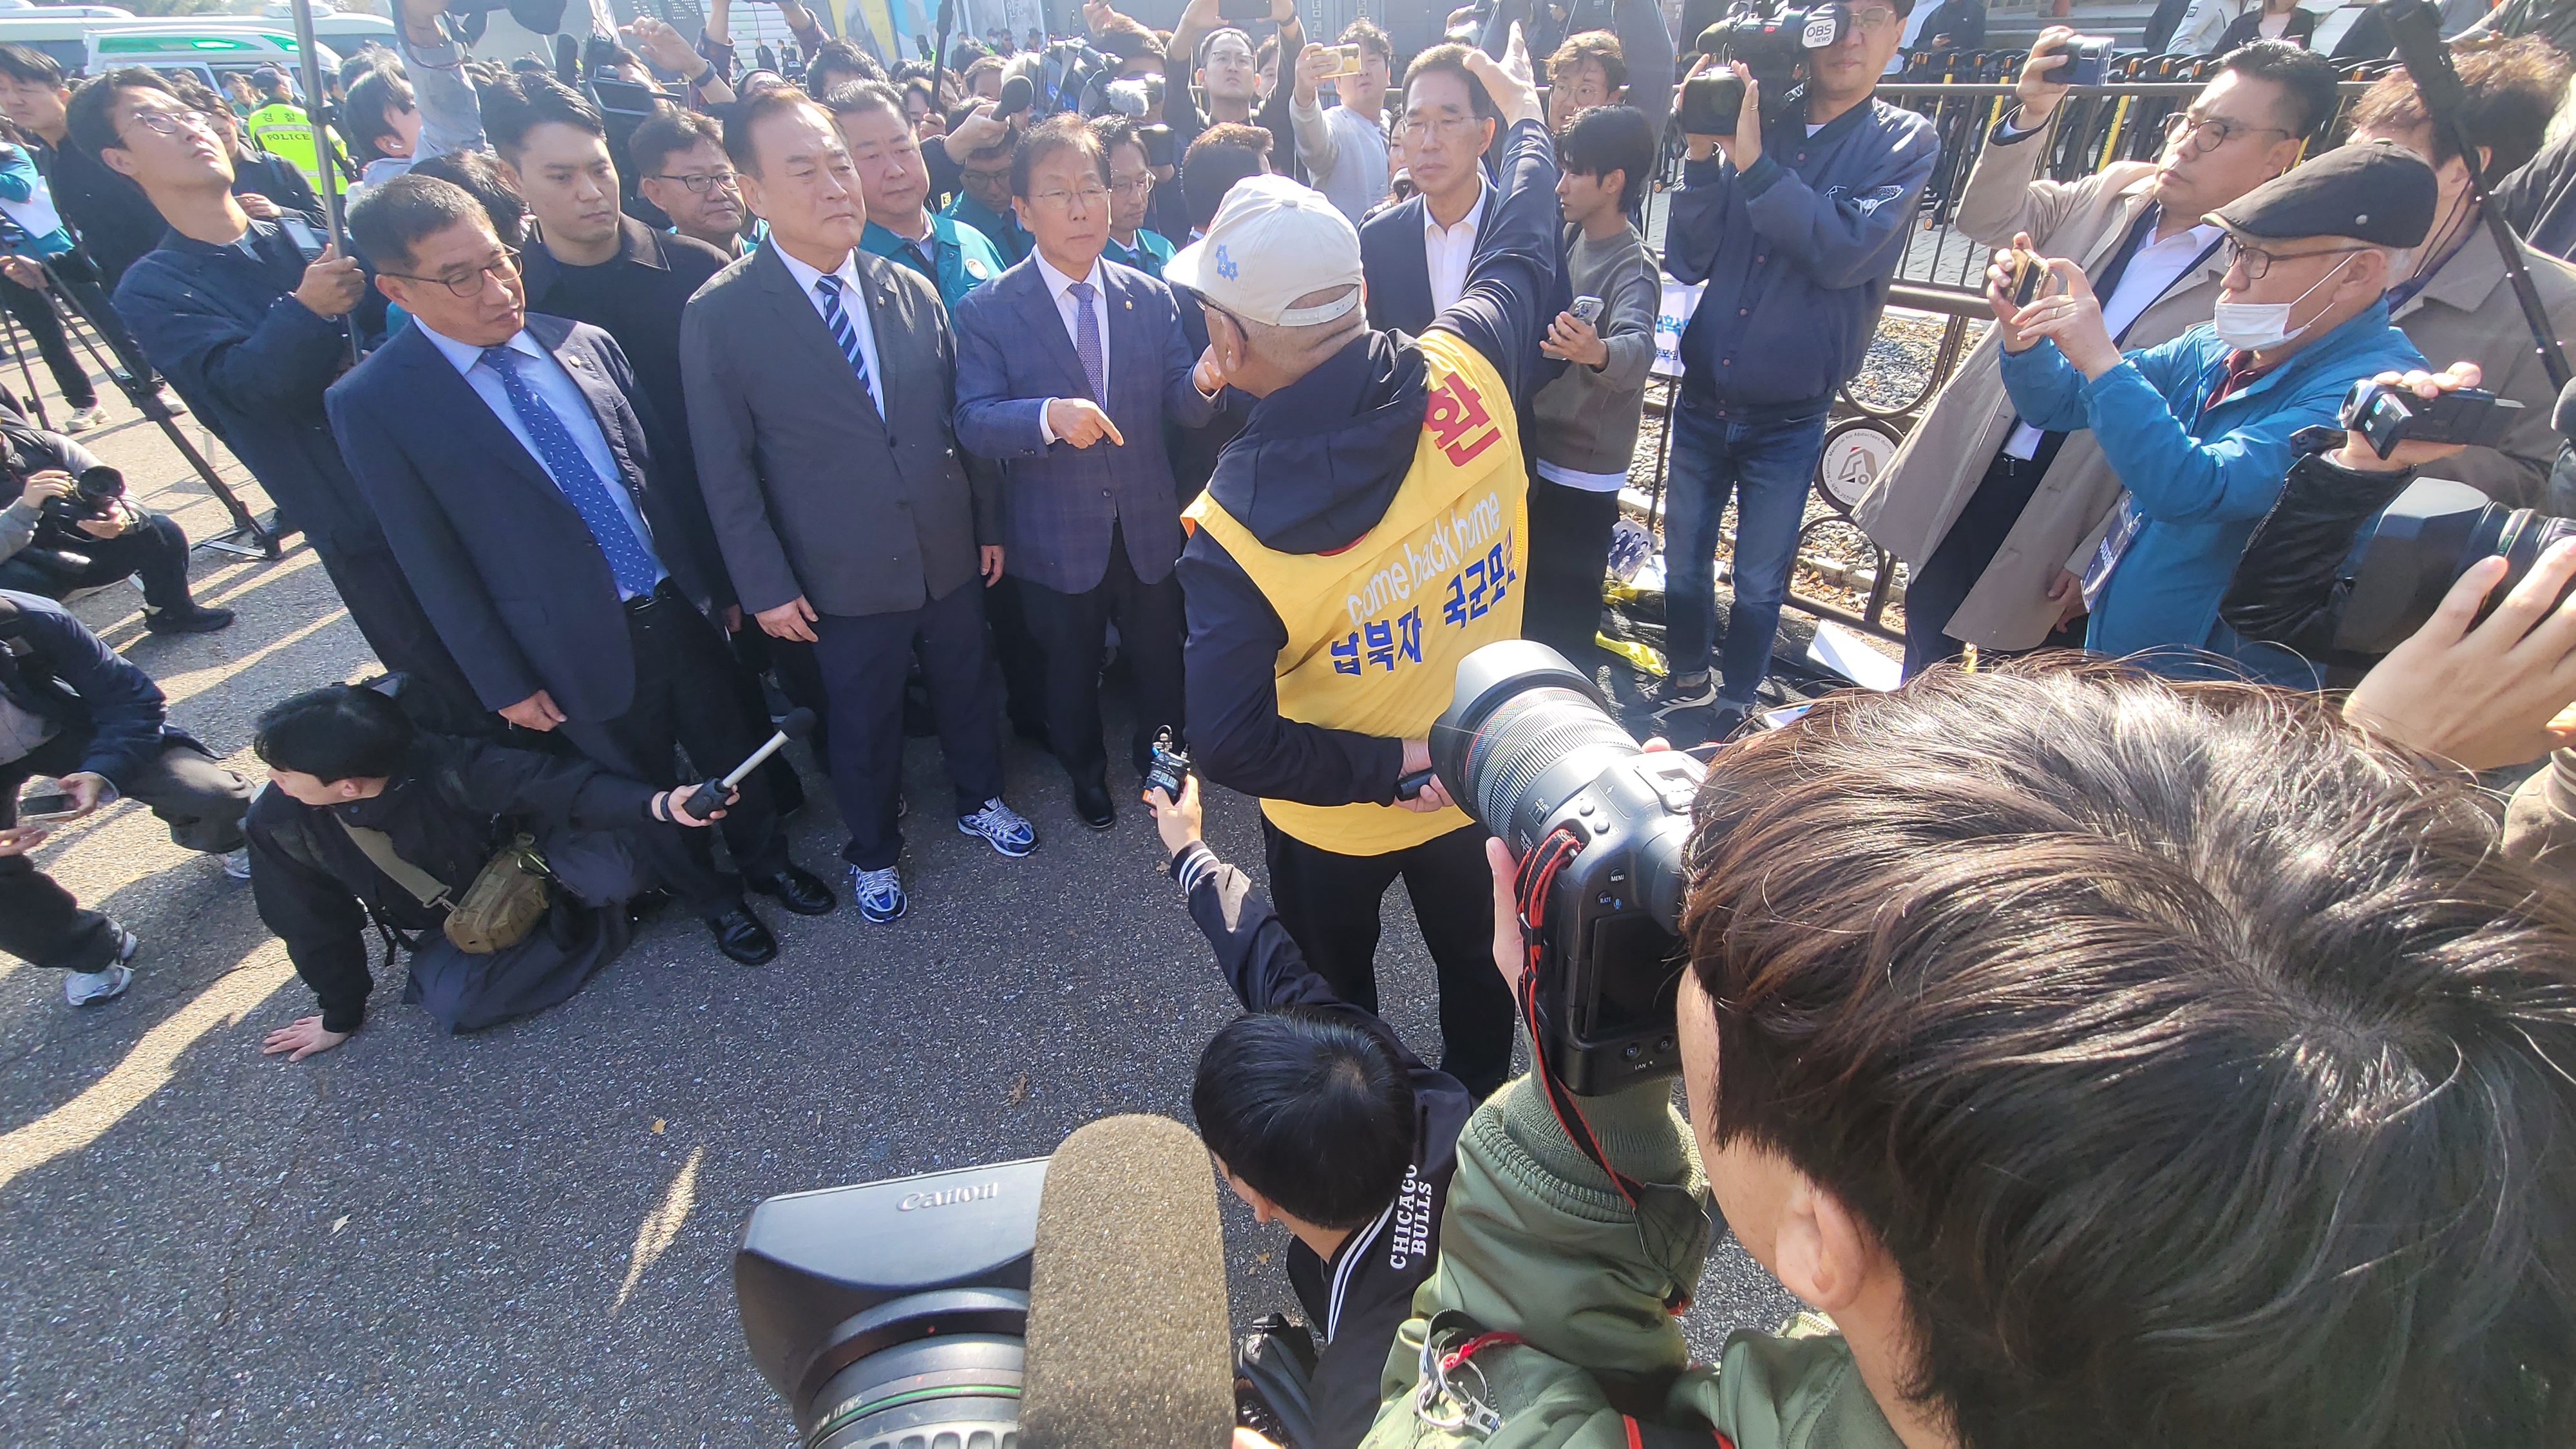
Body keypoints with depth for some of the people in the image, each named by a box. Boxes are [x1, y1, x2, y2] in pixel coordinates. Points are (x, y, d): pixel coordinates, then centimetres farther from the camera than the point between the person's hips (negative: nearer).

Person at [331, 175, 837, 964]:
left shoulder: (586, 344, -1)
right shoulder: (372, 404, -11)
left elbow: (663, 471, 6)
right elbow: (432, 564, -7)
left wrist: (719, 580, 9)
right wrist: (504, 683, -5)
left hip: (679, 606, 3)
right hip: (582, 649, -3)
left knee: (731, 749, 19)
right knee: (648, 791, 15)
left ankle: (765, 858, 44)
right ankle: (708, 898, 39)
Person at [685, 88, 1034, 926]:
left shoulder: (913, 291, 0)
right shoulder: (720, 316, -11)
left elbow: (960, 417, 6)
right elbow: (725, 469, -8)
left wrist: (988, 524, 8)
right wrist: (765, 586, -9)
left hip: (951, 557, 3)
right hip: (846, 581, -3)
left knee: (968, 693, 20)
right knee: (864, 731, 15)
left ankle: (980, 801, 47)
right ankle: (873, 852, 40)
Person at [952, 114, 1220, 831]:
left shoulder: (1152, 298, 0)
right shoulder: (986, 311, -9)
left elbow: (1184, 410, -4)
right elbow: (973, 421, -17)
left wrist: (1204, 380, -28)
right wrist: (1048, 415, -36)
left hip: (1150, 528, 3)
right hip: (1056, 537, -2)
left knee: (1161, 659, 19)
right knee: (1071, 669, 18)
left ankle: (1158, 759, 48)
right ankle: (1085, 769, 46)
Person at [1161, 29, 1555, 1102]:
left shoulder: (1235, 529, -31)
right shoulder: (1468, 372, -21)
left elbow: (1229, 746, -33)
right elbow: (1521, 253, 0)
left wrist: (1392, 765, -21)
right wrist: (1526, 115, 18)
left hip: (1332, 823, -3)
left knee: (1334, 993, 28)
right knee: (1476, 965, 29)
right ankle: (1474, 1099, 56)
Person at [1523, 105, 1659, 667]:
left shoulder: (1633, 268, -19)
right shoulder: (1569, 239, 4)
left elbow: (1637, 346, -38)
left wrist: (1599, 353, -58)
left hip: (1584, 467, -8)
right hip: (1539, 450, 8)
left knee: (1567, 609, 3)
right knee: (1528, 586, 21)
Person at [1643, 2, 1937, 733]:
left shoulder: (1905, 142, -4)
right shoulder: (1750, 122, -1)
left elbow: (1846, 252, -21)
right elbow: (1687, 261, -6)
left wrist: (1752, 161, -25)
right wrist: (1704, 155, -18)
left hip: (1788, 417, -2)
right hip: (1703, 398, 2)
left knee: (1758, 580, 10)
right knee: (1683, 557, 16)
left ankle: (1736, 703, 31)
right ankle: (1687, 677, 38)